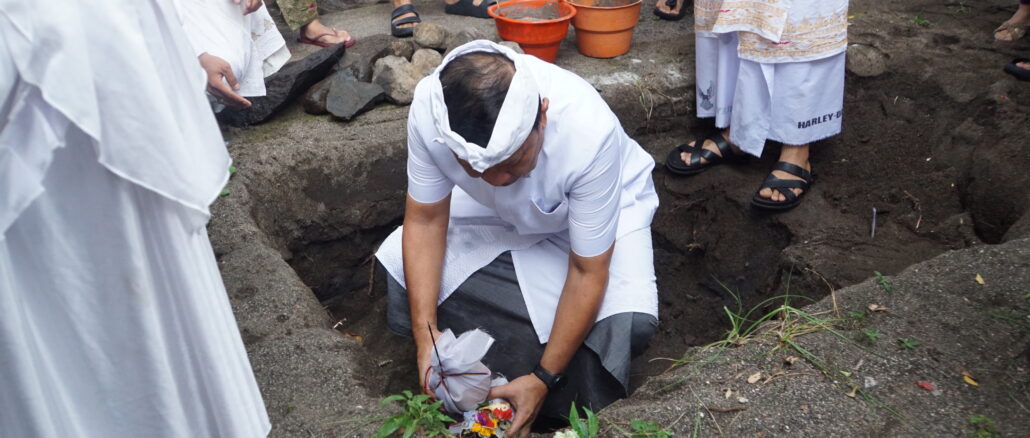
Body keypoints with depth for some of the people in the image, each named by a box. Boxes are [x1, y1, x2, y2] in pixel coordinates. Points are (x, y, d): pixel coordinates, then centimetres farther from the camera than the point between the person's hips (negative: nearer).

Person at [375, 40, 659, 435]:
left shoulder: (588, 131, -40)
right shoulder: (431, 109, -33)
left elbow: (588, 272, -28)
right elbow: (425, 219, -17)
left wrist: (543, 380, -26)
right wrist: (425, 333, -25)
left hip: (603, 205, -3)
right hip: (495, 213, 4)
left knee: (628, 323, -28)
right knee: (400, 263, -14)